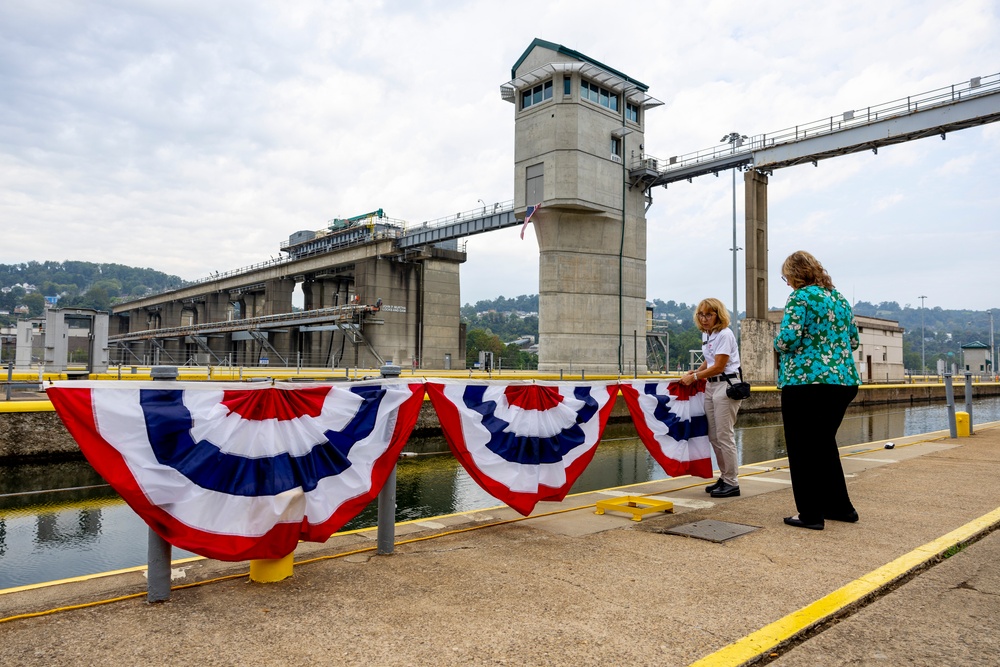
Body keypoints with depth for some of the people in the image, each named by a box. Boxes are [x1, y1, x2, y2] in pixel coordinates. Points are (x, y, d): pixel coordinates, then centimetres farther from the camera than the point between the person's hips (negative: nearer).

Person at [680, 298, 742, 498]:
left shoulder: (724, 334, -13)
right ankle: (724, 477, 20)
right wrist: (694, 372, 6)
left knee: (724, 436, -5)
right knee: (713, 436, 9)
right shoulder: (706, 334, 12)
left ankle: (732, 483, 4)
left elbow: (718, 367, -16)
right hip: (711, 386, 9)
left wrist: (694, 377, -10)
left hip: (726, 386, -8)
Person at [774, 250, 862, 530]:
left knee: (802, 449, 2)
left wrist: (779, 343, 2)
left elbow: (787, 340, -19)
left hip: (805, 382, -8)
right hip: (845, 381, 8)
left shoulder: (800, 297, -10)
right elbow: (853, 340, 19)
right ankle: (840, 507, 27)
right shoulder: (839, 298, 14)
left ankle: (811, 514, 7)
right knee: (825, 444, 20)